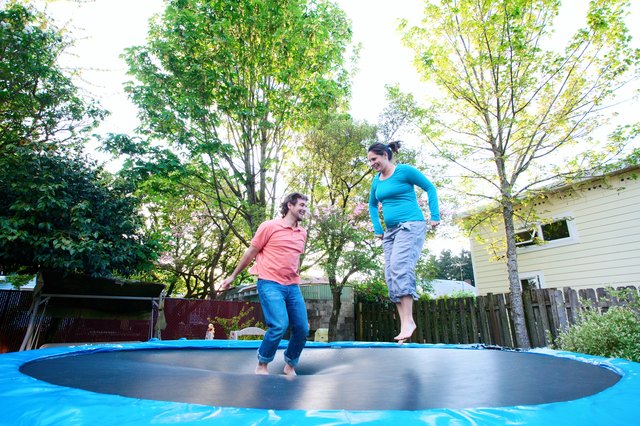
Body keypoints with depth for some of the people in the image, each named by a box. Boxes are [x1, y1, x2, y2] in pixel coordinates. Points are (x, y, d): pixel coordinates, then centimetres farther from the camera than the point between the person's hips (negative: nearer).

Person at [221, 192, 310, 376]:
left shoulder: (302, 233, 12)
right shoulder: (269, 226, -4)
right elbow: (251, 252, 2)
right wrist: (233, 276, 7)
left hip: (293, 287, 6)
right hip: (270, 285, -6)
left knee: (302, 329, 3)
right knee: (279, 325, -19)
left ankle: (290, 366, 27)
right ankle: (262, 366, 6)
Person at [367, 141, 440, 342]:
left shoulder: (405, 171, -4)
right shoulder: (376, 181, 14)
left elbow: (430, 188, 2)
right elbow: (372, 205, 27)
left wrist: (435, 216, -4)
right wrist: (377, 229, 19)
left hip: (411, 226, -7)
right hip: (390, 231, 7)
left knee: (399, 267, -23)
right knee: (391, 275, -1)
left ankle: (408, 320, -17)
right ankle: (404, 323, 3)